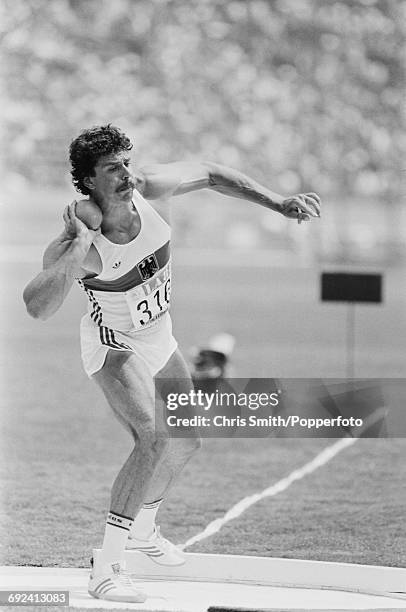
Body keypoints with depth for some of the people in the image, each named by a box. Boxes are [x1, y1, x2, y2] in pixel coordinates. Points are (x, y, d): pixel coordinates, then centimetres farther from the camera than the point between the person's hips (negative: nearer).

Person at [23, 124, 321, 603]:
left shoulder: (144, 187, -19)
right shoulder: (76, 244, -33)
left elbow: (208, 174, -3)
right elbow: (38, 307, -47)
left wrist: (278, 203, -7)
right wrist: (80, 245, -50)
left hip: (159, 339, 7)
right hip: (114, 347, -7)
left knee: (185, 442, 21)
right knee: (155, 440, -29)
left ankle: (142, 529, 48)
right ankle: (107, 568, -29)